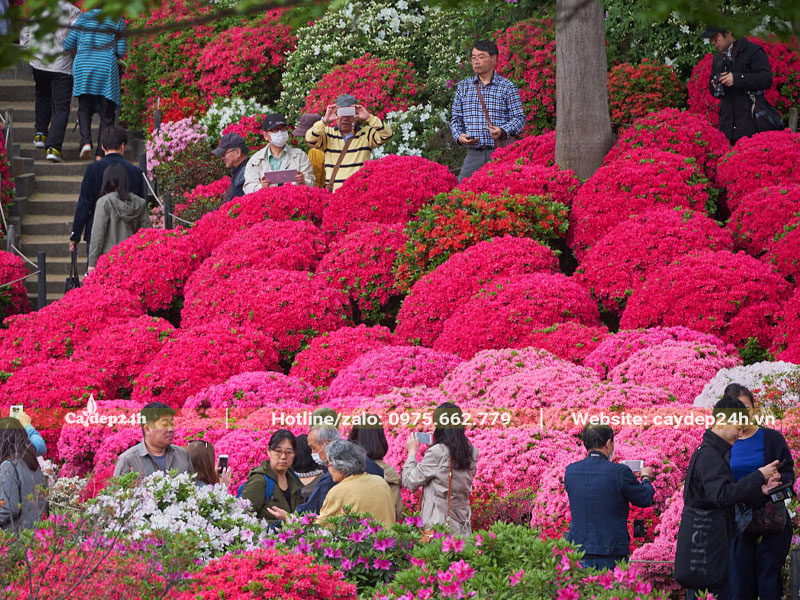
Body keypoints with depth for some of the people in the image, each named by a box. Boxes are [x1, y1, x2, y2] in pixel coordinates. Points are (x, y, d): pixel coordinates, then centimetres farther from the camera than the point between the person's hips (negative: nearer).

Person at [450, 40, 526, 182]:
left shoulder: (507, 87, 4)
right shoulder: (463, 86, 14)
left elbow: (519, 117, 0)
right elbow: (455, 118, 16)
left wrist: (502, 131, -19)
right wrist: (459, 136, -4)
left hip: (499, 153, -3)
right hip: (473, 154, 3)